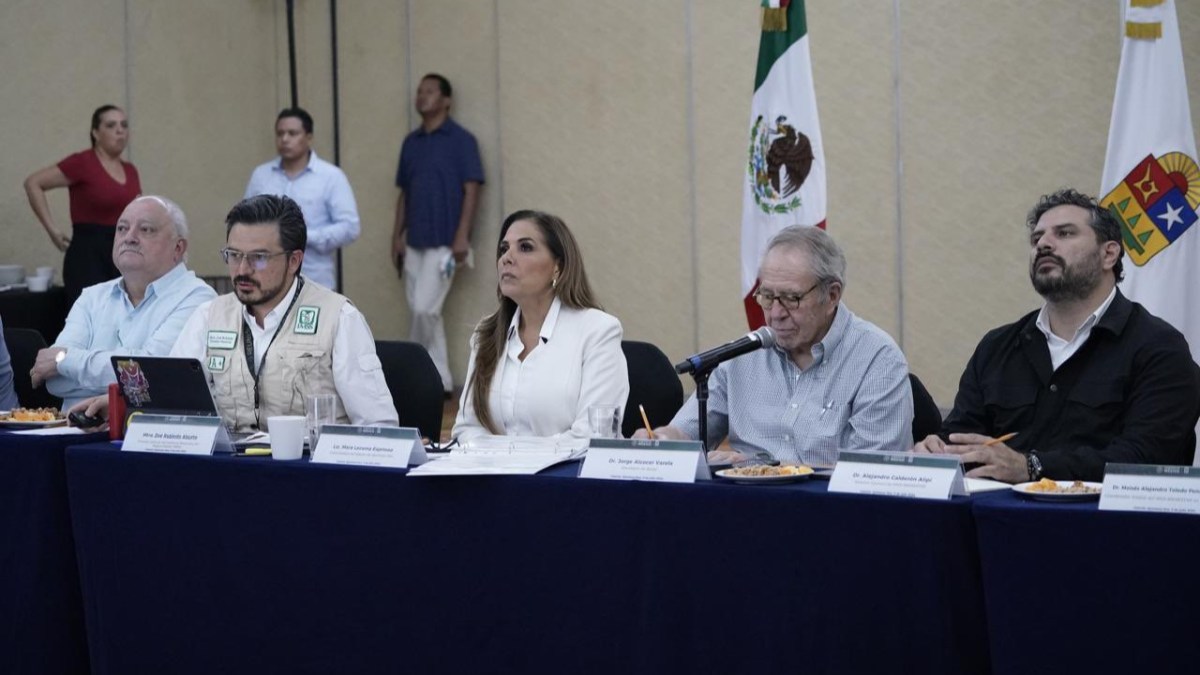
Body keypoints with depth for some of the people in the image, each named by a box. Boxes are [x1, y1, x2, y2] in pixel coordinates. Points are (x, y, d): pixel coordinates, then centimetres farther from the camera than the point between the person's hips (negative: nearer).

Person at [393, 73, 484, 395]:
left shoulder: (461, 140, -5)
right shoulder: (411, 142, 13)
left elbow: (471, 190, -9)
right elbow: (404, 193, 17)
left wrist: (462, 236, -16)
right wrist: (397, 235, 11)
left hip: (443, 243, -6)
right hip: (414, 242, 6)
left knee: (425, 309, -11)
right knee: (425, 313, 7)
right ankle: (440, 382, 14)